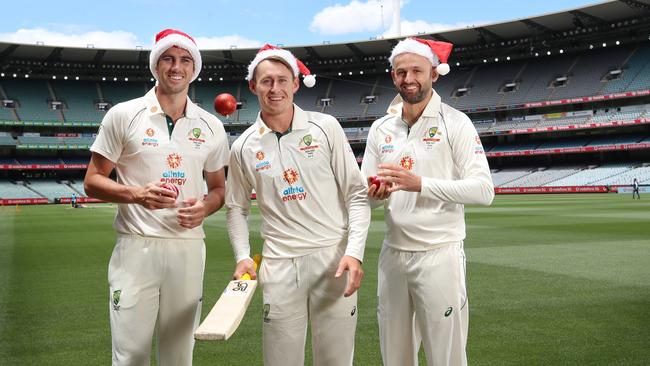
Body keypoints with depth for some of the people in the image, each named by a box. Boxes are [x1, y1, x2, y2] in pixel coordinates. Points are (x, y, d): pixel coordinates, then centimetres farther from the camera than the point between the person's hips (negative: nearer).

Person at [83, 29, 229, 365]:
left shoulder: (211, 126, 10)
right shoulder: (123, 115, 1)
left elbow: (218, 188, 18)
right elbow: (92, 182, 2)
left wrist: (204, 208, -5)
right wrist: (136, 194, -17)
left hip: (189, 247, 3)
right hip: (137, 246, -3)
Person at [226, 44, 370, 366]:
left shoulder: (326, 127, 0)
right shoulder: (243, 148, 5)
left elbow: (356, 194, -1)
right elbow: (237, 208, 16)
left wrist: (354, 252, -11)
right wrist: (243, 257, 1)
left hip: (333, 258, -1)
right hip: (279, 264, 1)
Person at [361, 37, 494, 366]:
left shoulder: (455, 122, -4)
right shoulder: (380, 128, 11)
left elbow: (484, 189, -14)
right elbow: (364, 193, 11)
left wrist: (420, 183, -24)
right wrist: (375, 193, -13)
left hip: (439, 254, -4)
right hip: (392, 253, 5)